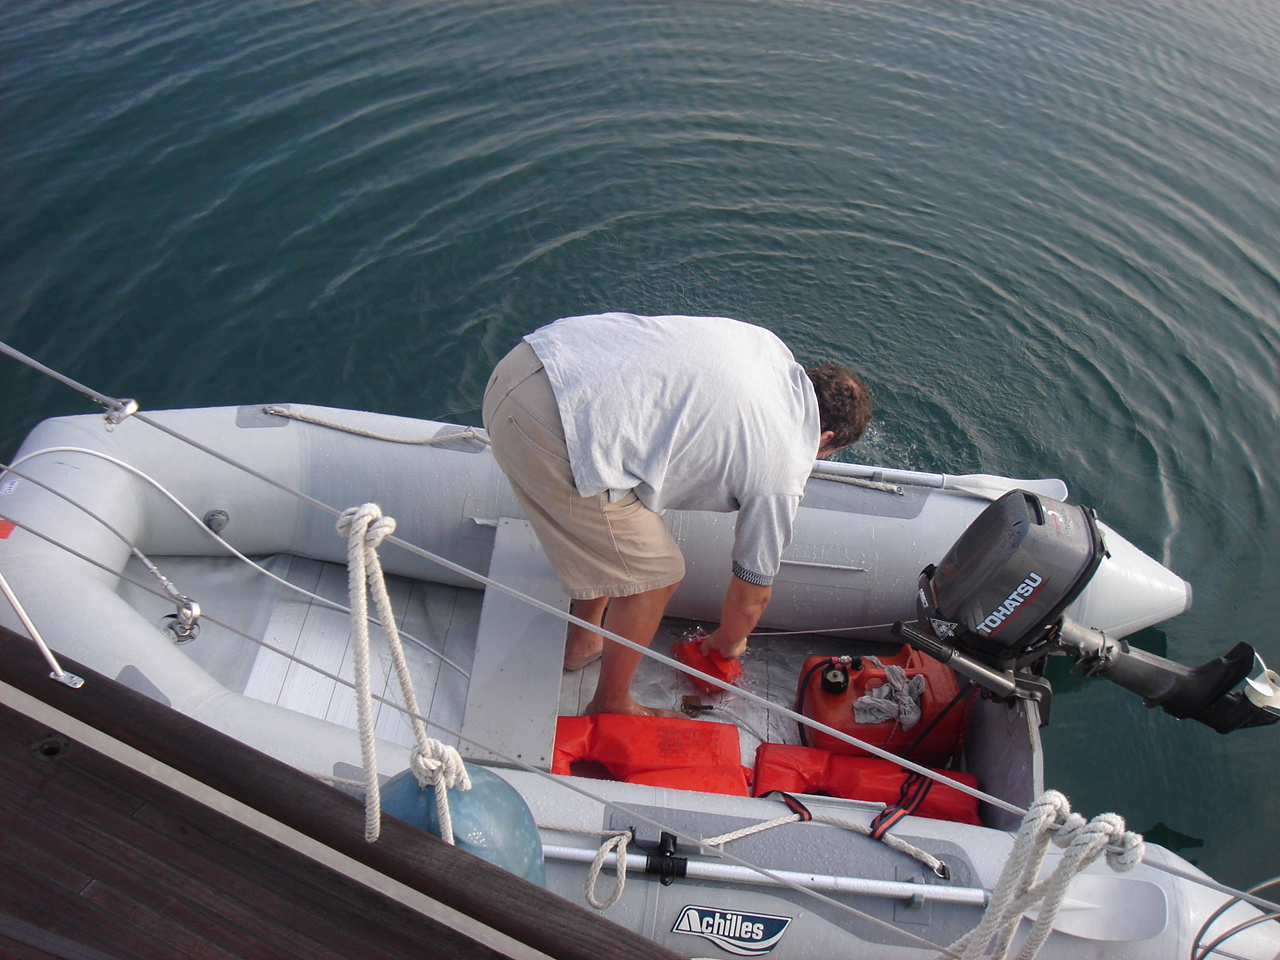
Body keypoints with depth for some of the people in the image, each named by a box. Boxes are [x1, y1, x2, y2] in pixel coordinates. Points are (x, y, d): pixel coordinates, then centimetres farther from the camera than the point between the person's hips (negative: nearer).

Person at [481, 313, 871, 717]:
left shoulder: (769, 344, 16)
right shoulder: (783, 472, 1)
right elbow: (751, 594, 15)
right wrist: (727, 643, 36)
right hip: (559, 442, -9)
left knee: (605, 537, 29)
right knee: (654, 576, 11)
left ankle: (583, 641, 50)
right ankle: (609, 709, 32)